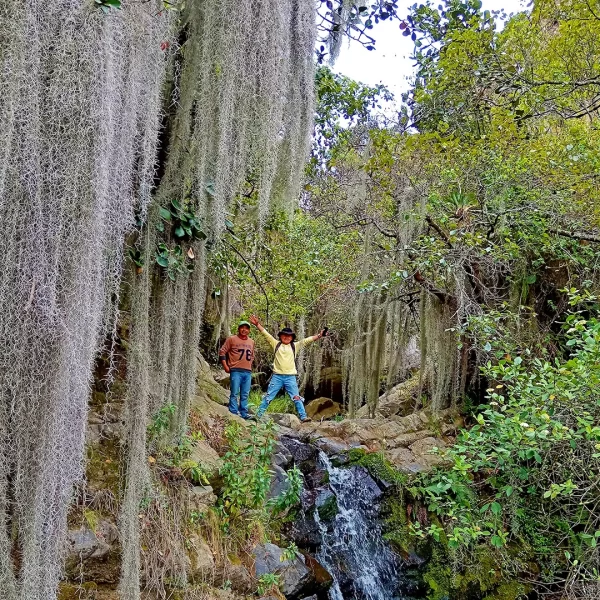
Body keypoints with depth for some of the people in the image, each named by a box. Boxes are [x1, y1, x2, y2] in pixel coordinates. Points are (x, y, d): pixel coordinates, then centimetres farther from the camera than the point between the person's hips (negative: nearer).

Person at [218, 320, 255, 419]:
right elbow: (222, 352, -2)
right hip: (236, 371, -5)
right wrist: (226, 367, -7)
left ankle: (244, 413, 12)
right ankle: (233, 413, -1)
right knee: (234, 393, -5)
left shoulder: (251, 342, 16)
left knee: (245, 395, 7)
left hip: (248, 372, 5)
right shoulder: (232, 339, 0)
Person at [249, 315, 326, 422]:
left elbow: (307, 340, 2)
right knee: (268, 397, 4)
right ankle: (258, 415, 11)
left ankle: (303, 417, -3)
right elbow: (266, 334, 6)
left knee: (297, 398, -2)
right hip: (277, 376, 0)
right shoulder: (276, 344, 9)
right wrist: (257, 324, -1)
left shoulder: (295, 346, 10)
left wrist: (318, 336, -9)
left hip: (291, 377, 0)